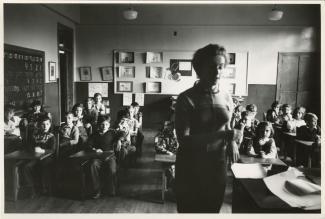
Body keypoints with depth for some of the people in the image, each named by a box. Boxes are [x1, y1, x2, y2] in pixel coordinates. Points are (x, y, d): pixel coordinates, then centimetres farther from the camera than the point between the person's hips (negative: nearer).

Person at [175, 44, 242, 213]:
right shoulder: (187, 98, -13)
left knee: (213, 210, 20)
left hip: (218, 165, 5)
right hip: (190, 167, -4)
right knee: (189, 211, 10)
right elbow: (183, 139, -21)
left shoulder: (226, 98, 3)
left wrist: (232, 141, -4)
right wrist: (223, 135, -26)